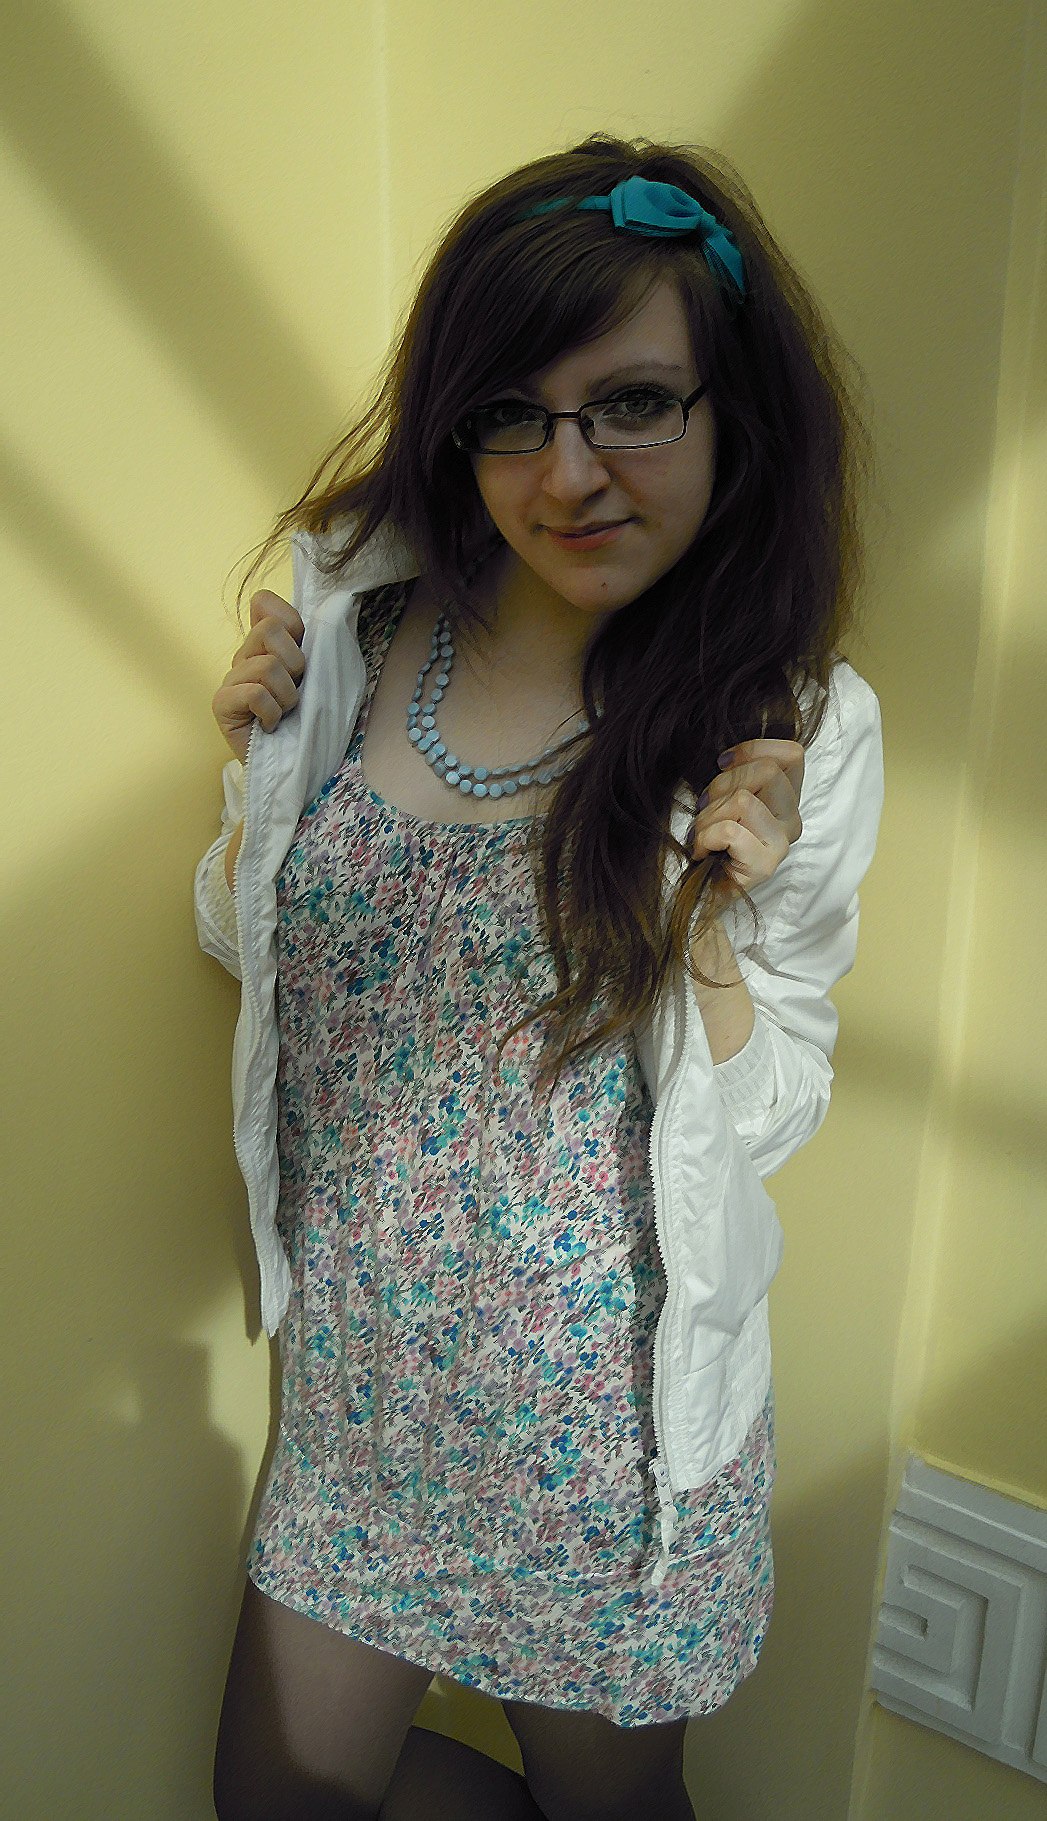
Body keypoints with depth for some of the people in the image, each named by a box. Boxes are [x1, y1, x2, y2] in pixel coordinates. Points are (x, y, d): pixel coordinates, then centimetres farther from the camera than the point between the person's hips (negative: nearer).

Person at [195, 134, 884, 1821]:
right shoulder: (351, 626, -7)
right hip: (359, 1374, 3)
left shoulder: (797, 730, -14)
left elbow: (766, 1117, -8)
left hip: (606, 1411, -2)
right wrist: (263, 768, -12)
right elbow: (247, 943, 6)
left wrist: (712, 922, -25)